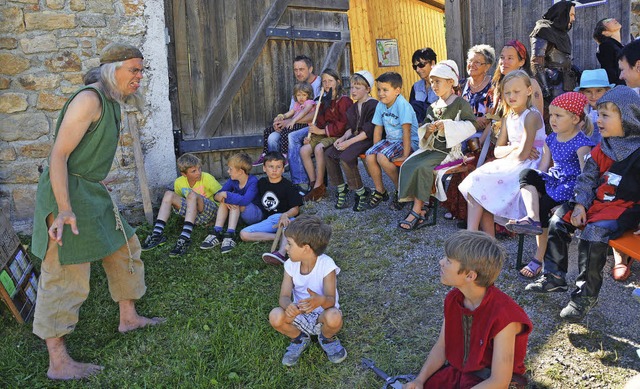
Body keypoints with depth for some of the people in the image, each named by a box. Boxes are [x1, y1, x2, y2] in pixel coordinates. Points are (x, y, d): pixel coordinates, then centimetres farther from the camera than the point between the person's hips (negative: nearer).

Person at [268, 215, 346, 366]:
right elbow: (284, 296, -15)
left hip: (322, 313, -3)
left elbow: (331, 300, -28)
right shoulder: (291, 265, -9)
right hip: (299, 313, 3)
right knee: (275, 316, -27)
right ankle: (299, 338, 6)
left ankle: (327, 338, 2)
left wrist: (321, 300, -54)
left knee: (334, 317, -37)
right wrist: (289, 306, -41)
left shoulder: (326, 264, -22)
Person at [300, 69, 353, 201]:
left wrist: (321, 131, -15)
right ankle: (313, 184, -9)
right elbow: (320, 123, 16)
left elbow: (343, 125, -16)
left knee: (319, 148, -32)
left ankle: (319, 187, -23)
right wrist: (311, 134, -3)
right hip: (324, 135, 8)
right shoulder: (324, 102, 17)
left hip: (338, 136, -7)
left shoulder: (344, 101, -8)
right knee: (304, 150, -15)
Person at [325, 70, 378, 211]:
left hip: (368, 140, -9)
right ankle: (341, 189, 1)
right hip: (354, 137, 9)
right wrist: (343, 138, -3)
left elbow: (368, 131, -17)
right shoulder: (354, 107, 19)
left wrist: (349, 142, -20)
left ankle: (361, 192, -13)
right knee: (329, 154, -10)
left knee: (345, 157, -30)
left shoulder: (373, 105, -10)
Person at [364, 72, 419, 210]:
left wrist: (405, 155, -25)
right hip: (390, 140, 7)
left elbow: (406, 130, -23)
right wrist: (376, 148, 3)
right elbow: (378, 128, 9)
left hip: (409, 142, -7)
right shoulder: (381, 105, 2)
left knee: (382, 158, -28)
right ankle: (380, 191, 6)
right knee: (369, 156, -14)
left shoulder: (402, 104, -20)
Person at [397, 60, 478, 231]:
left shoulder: (460, 103, -3)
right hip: (431, 148, 7)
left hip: (449, 149, -7)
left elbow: (471, 126, -15)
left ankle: (417, 211, -21)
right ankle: (419, 211, -17)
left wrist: (447, 125, -19)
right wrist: (428, 131, -5)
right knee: (407, 165, -16)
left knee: (422, 167, -28)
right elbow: (423, 135, 19)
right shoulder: (433, 107, 17)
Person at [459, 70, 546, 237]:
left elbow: (523, 154, -20)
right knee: (476, 181, -12)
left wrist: (509, 150, -1)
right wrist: (515, 146, -11)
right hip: (511, 166, 8)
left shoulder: (532, 116, -13)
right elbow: (497, 151, 8)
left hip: (528, 167, -8)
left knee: (481, 183, -20)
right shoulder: (508, 118, 13)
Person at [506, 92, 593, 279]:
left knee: (543, 206, -26)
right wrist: (533, 187, -2)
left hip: (571, 185, -7)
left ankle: (540, 258, -14)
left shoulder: (581, 142, -11)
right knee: (526, 174, -19)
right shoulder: (551, 139, 12)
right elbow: (543, 167, 12)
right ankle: (532, 218, -33)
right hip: (553, 180, 7)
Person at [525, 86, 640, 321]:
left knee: (593, 235, -29)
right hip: (597, 201, 8)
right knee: (558, 221, -4)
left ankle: (586, 295, -12)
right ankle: (554, 277, 8)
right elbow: (587, 178, 10)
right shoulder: (602, 149, 8)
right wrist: (581, 204, -4)